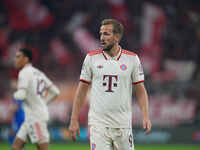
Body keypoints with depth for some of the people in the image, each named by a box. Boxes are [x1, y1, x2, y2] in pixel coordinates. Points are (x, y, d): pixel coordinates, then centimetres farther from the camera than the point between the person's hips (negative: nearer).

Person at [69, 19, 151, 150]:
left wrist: (146, 117, -8)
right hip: (97, 123, -1)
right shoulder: (91, 58, 3)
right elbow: (82, 91, 6)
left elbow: (140, 91, 5)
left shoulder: (132, 59, 2)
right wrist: (74, 120, 2)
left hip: (123, 124, 1)